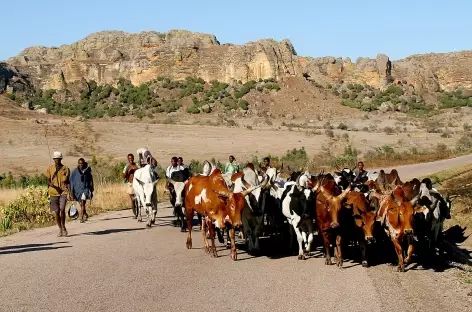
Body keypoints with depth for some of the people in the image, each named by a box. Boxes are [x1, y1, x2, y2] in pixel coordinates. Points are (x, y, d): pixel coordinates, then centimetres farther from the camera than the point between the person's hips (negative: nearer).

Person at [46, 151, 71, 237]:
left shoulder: (65, 169, 2)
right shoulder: (50, 168, 6)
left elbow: (68, 182, 2)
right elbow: (48, 181, 10)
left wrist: (69, 193, -7)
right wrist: (52, 185, -12)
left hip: (63, 192, -2)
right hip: (53, 192, 2)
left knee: (62, 209, -17)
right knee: (57, 212, 5)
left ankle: (63, 227, 1)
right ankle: (60, 229, 18)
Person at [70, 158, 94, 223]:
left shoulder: (87, 171, 0)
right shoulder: (74, 171, -3)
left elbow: (90, 181, 10)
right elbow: (71, 181, -1)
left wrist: (91, 191, 13)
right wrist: (71, 192, -8)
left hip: (85, 189, -1)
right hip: (78, 189, 1)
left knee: (83, 203, -20)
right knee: (81, 204, 14)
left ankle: (81, 218, -22)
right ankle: (86, 215, 38)